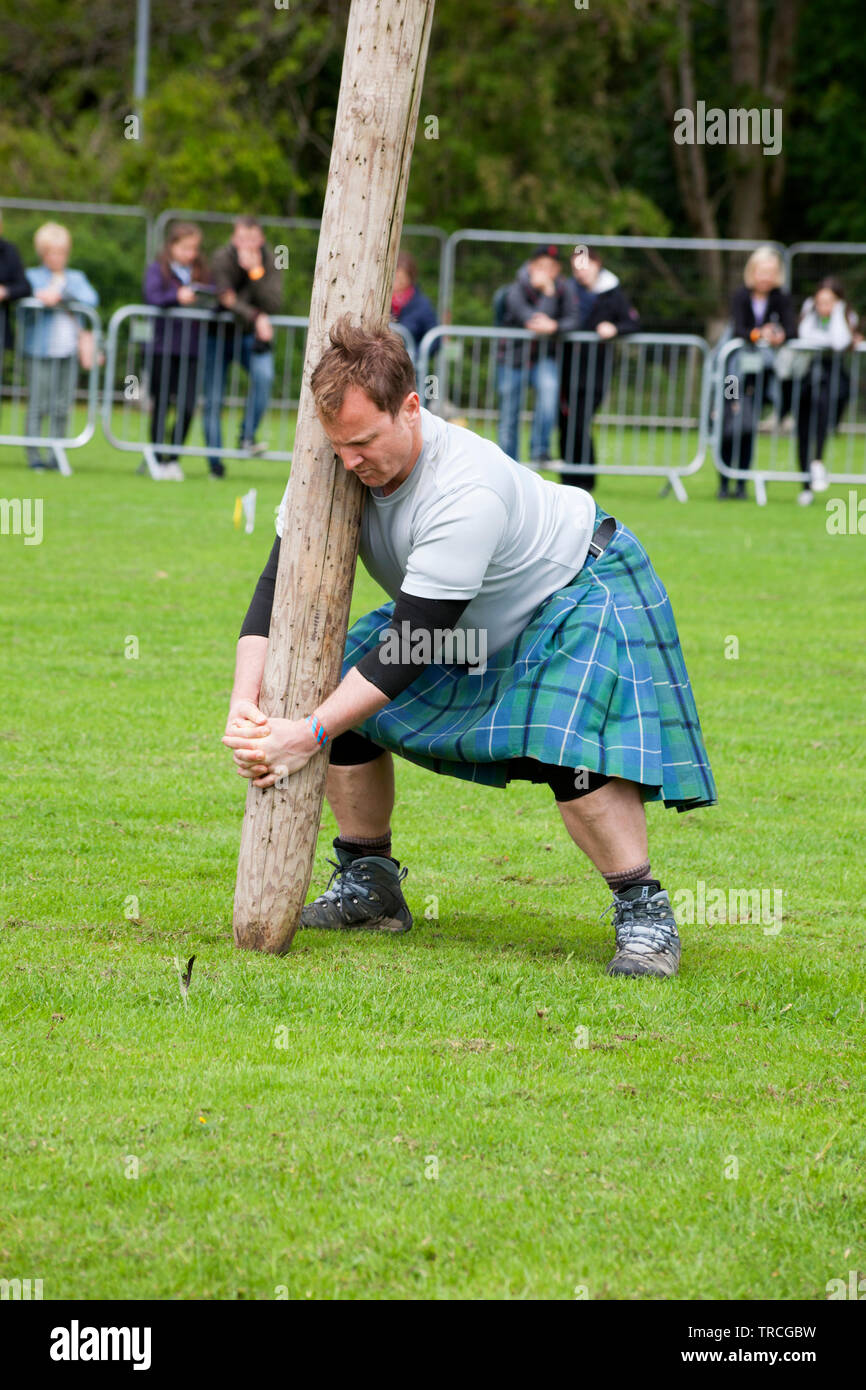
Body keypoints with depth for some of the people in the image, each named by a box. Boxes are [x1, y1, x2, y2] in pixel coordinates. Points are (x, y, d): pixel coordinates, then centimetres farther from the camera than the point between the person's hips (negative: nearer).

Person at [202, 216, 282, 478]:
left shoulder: (268, 262, -8)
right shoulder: (223, 260, -14)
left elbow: (273, 304, -18)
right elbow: (227, 299, -24)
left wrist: (256, 272, -27)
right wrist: (256, 317, -36)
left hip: (251, 337, 1)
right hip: (218, 335, -1)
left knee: (264, 374, -28)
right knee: (213, 400, -4)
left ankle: (247, 436, -16)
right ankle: (215, 462, 8)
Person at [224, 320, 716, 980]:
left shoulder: (467, 492, -42)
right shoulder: (340, 466, -20)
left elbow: (410, 648, -40)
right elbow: (278, 586, -17)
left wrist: (309, 735, -42)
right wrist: (244, 704, -32)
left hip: (583, 586, -8)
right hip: (469, 614, 8)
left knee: (567, 748, -31)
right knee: (336, 688, -2)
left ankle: (644, 912, -16)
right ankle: (369, 887, 12)